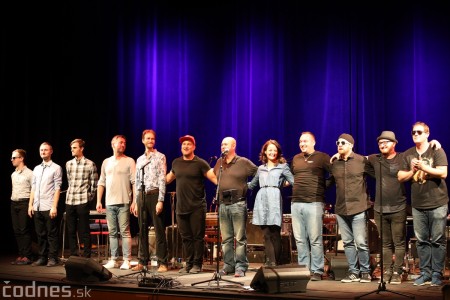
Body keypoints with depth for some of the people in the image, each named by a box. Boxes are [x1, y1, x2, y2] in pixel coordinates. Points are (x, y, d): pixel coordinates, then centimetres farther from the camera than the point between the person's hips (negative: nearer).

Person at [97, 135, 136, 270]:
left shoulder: (129, 161, 1)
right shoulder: (106, 162, 14)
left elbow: (134, 182, -5)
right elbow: (101, 183, 15)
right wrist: (98, 201, 8)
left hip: (123, 203, -4)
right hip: (109, 203, 4)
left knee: (125, 232, -5)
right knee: (112, 232, 8)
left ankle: (127, 260, -2)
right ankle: (113, 260, 14)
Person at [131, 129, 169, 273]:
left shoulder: (160, 157, 1)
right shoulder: (140, 159, 17)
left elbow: (162, 179, -6)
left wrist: (161, 200, -13)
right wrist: (135, 202, 13)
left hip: (154, 194, -5)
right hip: (142, 196, 6)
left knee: (159, 230, -5)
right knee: (142, 230, 8)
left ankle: (162, 262, -2)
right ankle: (143, 261, 14)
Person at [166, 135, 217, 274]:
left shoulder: (200, 163, -4)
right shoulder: (176, 163, 12)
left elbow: (213, 177, -12)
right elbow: (169, 177, 28)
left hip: (197, 207, -5)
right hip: (181, 207, 5)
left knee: (198, 236, -1)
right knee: (185, 237, 9)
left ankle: (197, 264, 8)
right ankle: (188, 264, 16)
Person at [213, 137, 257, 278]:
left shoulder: (243, 162, -1)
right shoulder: (219, 163, 13)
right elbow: (213, 176, 30)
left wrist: (247, 186, 2)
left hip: (238, 204, -5)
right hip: (223, 204, 5)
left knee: (240, 238, -4)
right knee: (226, 238, 8)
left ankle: (240, 266, -1)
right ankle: (228, 265, 14)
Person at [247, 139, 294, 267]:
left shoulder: (283, 166, 10)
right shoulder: (260, 168, 22)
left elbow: (294, 181, 4)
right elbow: (252, 184, 30)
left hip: (274, 200, -4)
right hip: (261, 201, 4)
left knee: (275, 234, -4)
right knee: (266, 234, -1)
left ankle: (275, 262, 0)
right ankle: (270, 262, -3)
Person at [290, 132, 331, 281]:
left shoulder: (322, 157, 1)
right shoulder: (295, 159, 19)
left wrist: (324, 186, -9)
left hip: (314, 203, -5)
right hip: (296, 203, 6)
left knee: (315, 239, -4)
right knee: (300, 239, 7)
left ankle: (317, 271, 2)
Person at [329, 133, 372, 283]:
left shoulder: (362, 161, -4)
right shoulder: (334, 163, 9)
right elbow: (330, 181, 18)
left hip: (358, 208, -4)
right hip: (341, 209, 5)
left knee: (361, 242, -3)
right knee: (348, 242, 9)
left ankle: (365, 272, 10)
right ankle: (353, 272, 17)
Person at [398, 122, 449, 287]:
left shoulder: (437, 151, -3)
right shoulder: (408, 154, 9)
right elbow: (401, 177, 9)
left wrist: (423, 167, -19)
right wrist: (412, 171, -9)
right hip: (418, 205, 4)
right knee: (422, 241, 6)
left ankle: (437, 273, 6)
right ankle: (425, 272, 13)